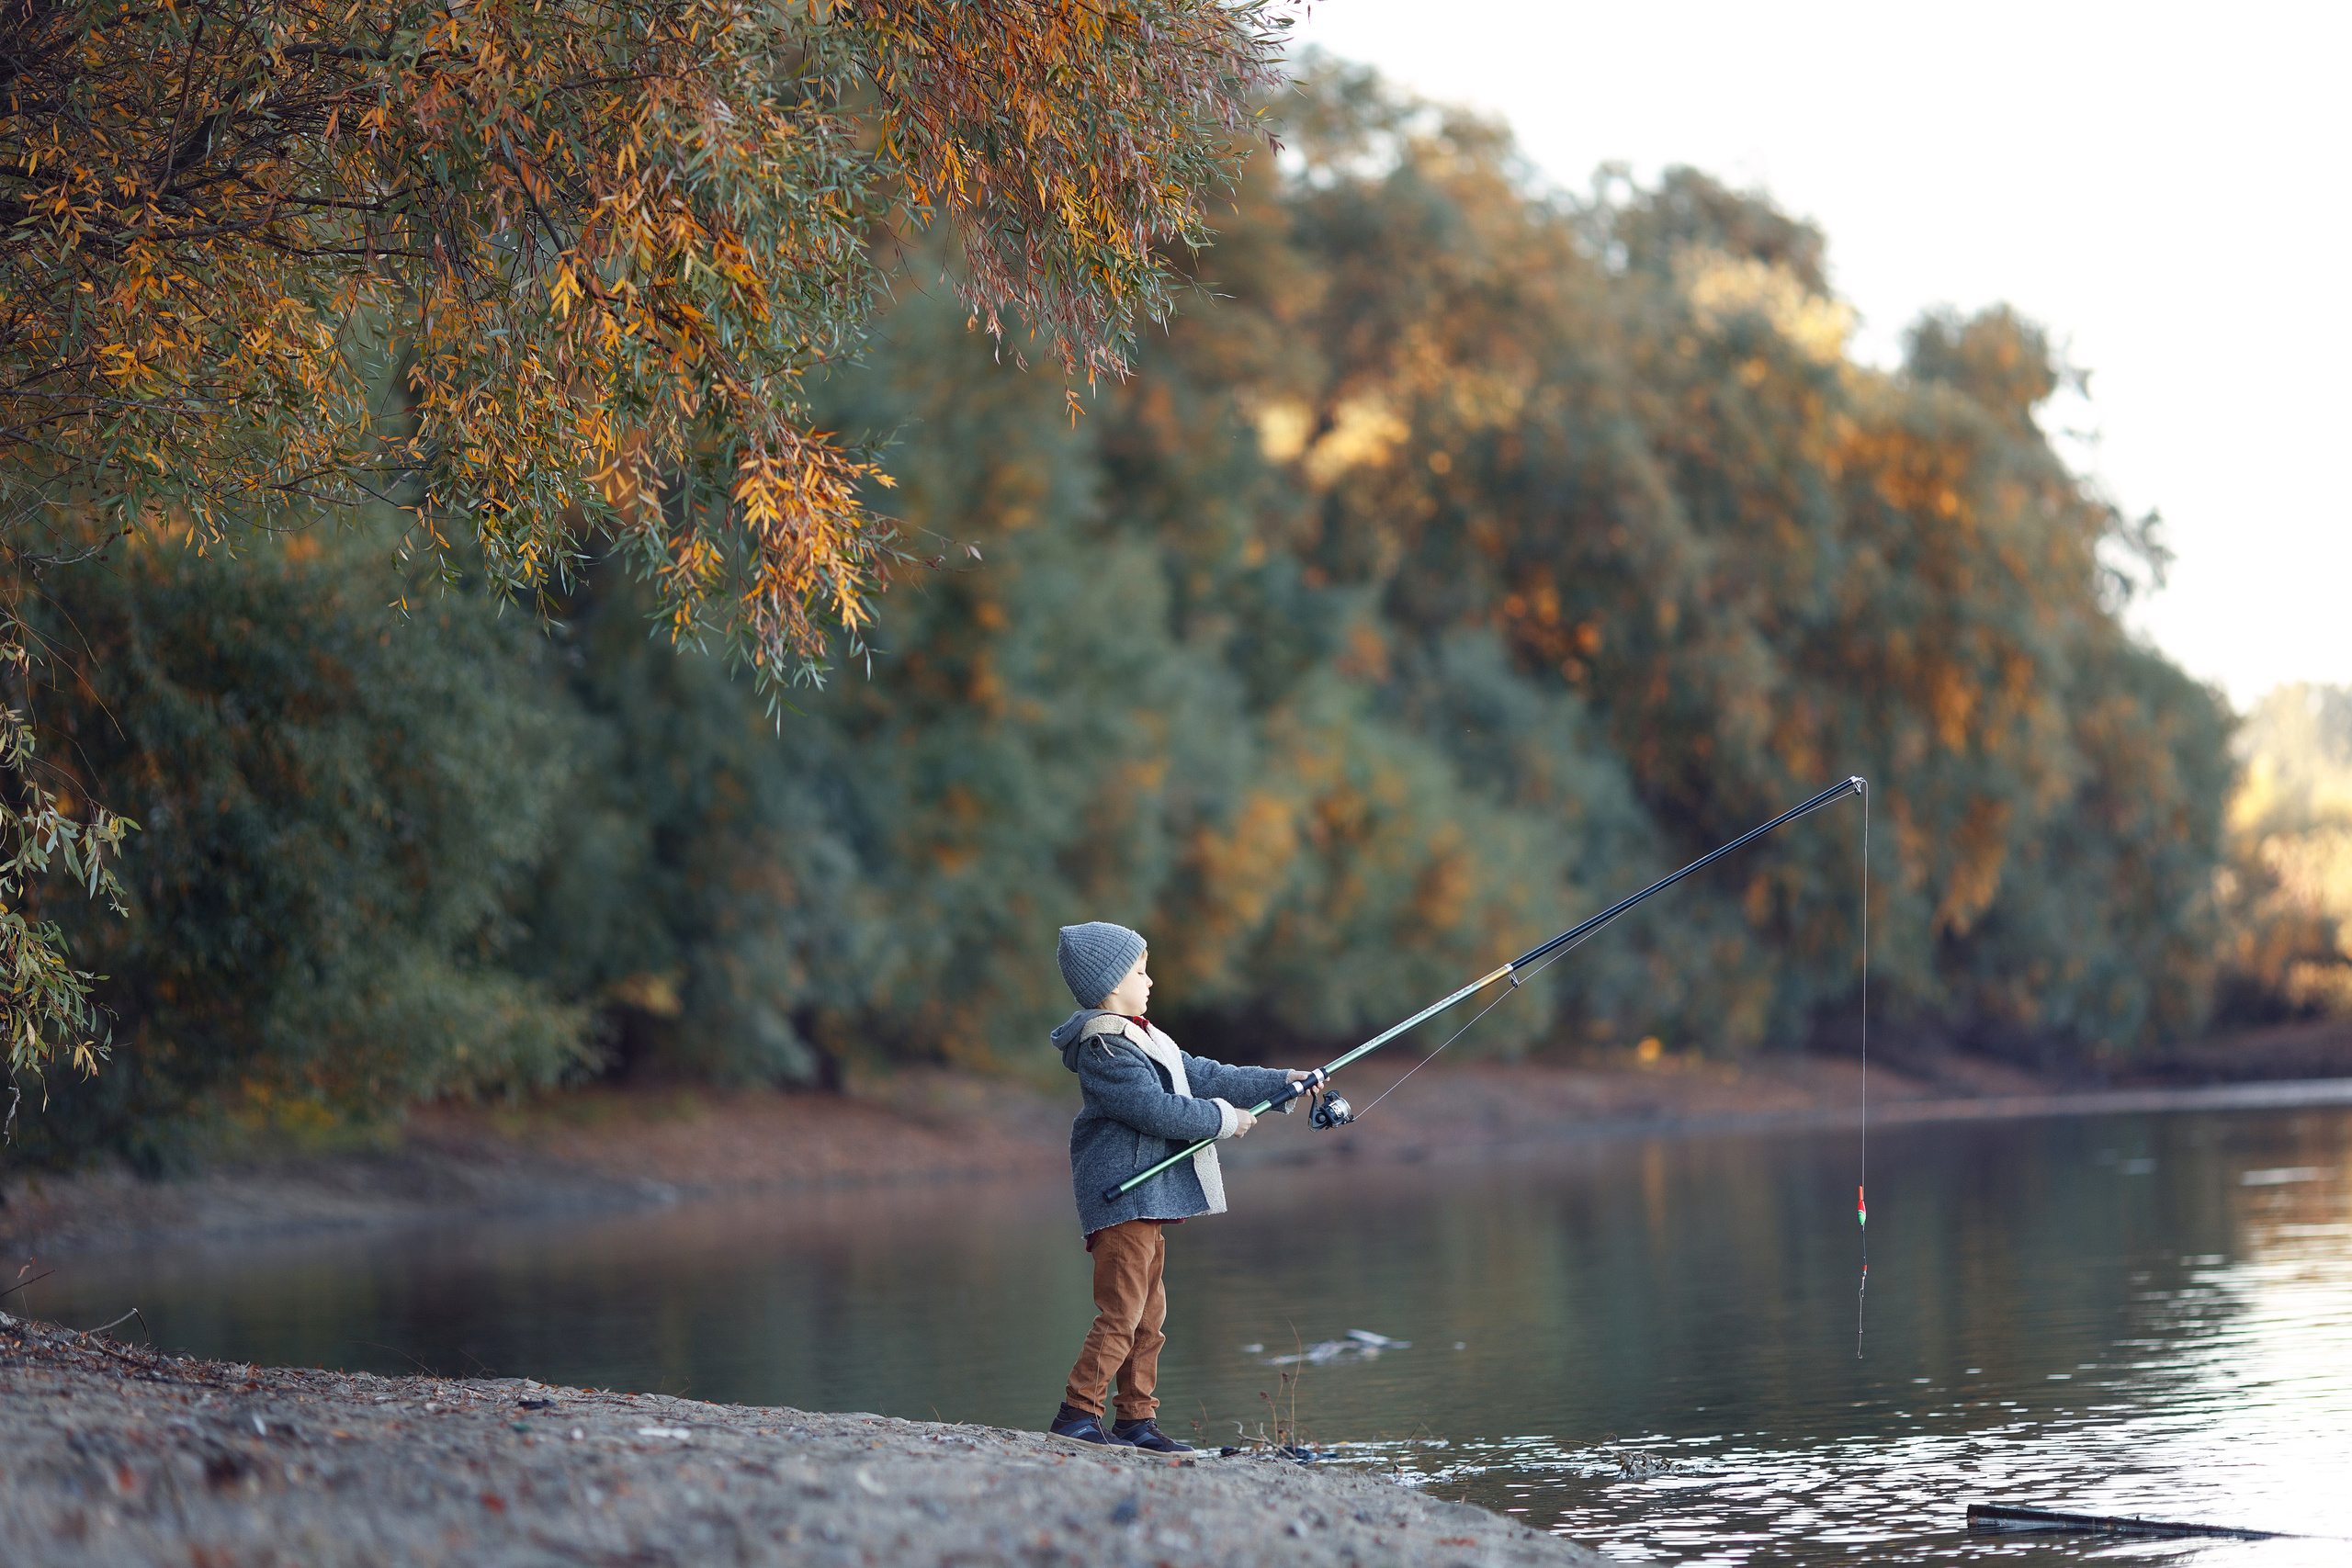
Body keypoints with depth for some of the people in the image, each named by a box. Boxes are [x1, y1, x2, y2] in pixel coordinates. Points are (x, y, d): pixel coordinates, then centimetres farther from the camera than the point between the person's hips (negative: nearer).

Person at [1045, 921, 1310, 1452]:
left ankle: (1137, 1420, 15)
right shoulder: (1102, 1047, -14)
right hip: (1122, 1196, -11)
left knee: (1148, 1314, 11)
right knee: (1120, 1313, -12)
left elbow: (1204, 1076, 20)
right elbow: (1156, 1109, -21)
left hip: (1149, 1199, 11)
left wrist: (1280, 1083, 16)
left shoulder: (1142, 1039, 20)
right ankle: (1076, 1415, -9)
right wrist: (1222, 1119, -10)